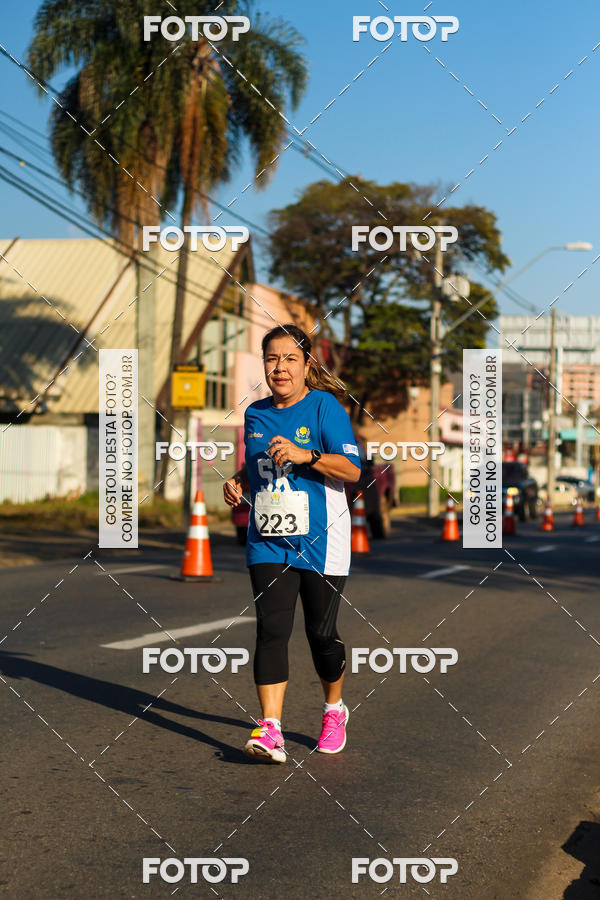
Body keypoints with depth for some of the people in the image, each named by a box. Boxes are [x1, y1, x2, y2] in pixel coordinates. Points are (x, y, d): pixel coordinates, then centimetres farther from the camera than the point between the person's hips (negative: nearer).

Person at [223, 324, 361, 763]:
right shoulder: (255, 413, 10)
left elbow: (352, 468, -14)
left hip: (320, 542, -4)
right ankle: (270, 730, -13)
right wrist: (238, 481, 4)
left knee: (321, 632, 6)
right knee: (272, 629, -9)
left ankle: (335, 710, 32)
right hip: (268, 541, 4)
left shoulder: (324, 406, -7)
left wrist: (305, 455, -28)